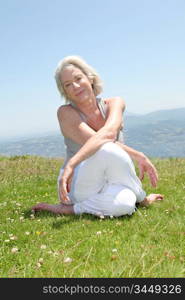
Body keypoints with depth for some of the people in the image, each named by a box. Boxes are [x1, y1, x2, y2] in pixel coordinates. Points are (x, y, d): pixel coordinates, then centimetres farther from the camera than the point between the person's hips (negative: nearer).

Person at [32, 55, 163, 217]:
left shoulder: (114, 104, -5)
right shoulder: (66, 112, -10)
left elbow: (109, 132, -29)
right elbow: (98, 142, -25)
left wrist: (72, 163, -43)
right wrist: (139, 156, -30)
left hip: (109, 183, 3)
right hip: (78, 185, -2)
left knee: (125, 204, -34)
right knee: (108, 149, -34)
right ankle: (141, 198, -12)